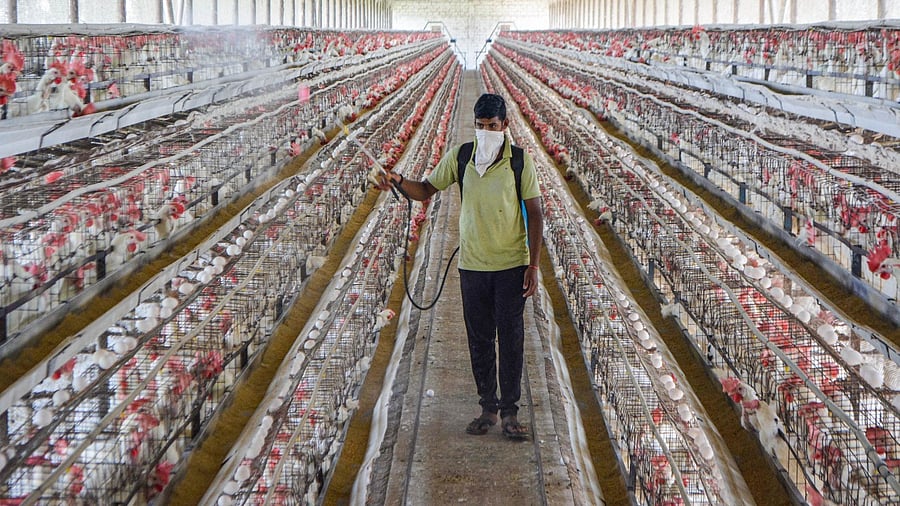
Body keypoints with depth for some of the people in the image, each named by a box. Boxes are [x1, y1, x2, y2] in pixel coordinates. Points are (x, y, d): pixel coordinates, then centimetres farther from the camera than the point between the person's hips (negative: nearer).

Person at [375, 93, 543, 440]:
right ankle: (488, 408, 21)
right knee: (479, 339, 9)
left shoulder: (521, 161, -7)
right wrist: (399, 182, -16)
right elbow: (426, 190, 6)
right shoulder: (459, 157, 0)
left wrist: (534, 265, -8)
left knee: (511, 339, 0)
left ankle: (510, 412, 10)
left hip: (512, 265, -2)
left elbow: (534, 214, -4)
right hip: (472, 265, 3)